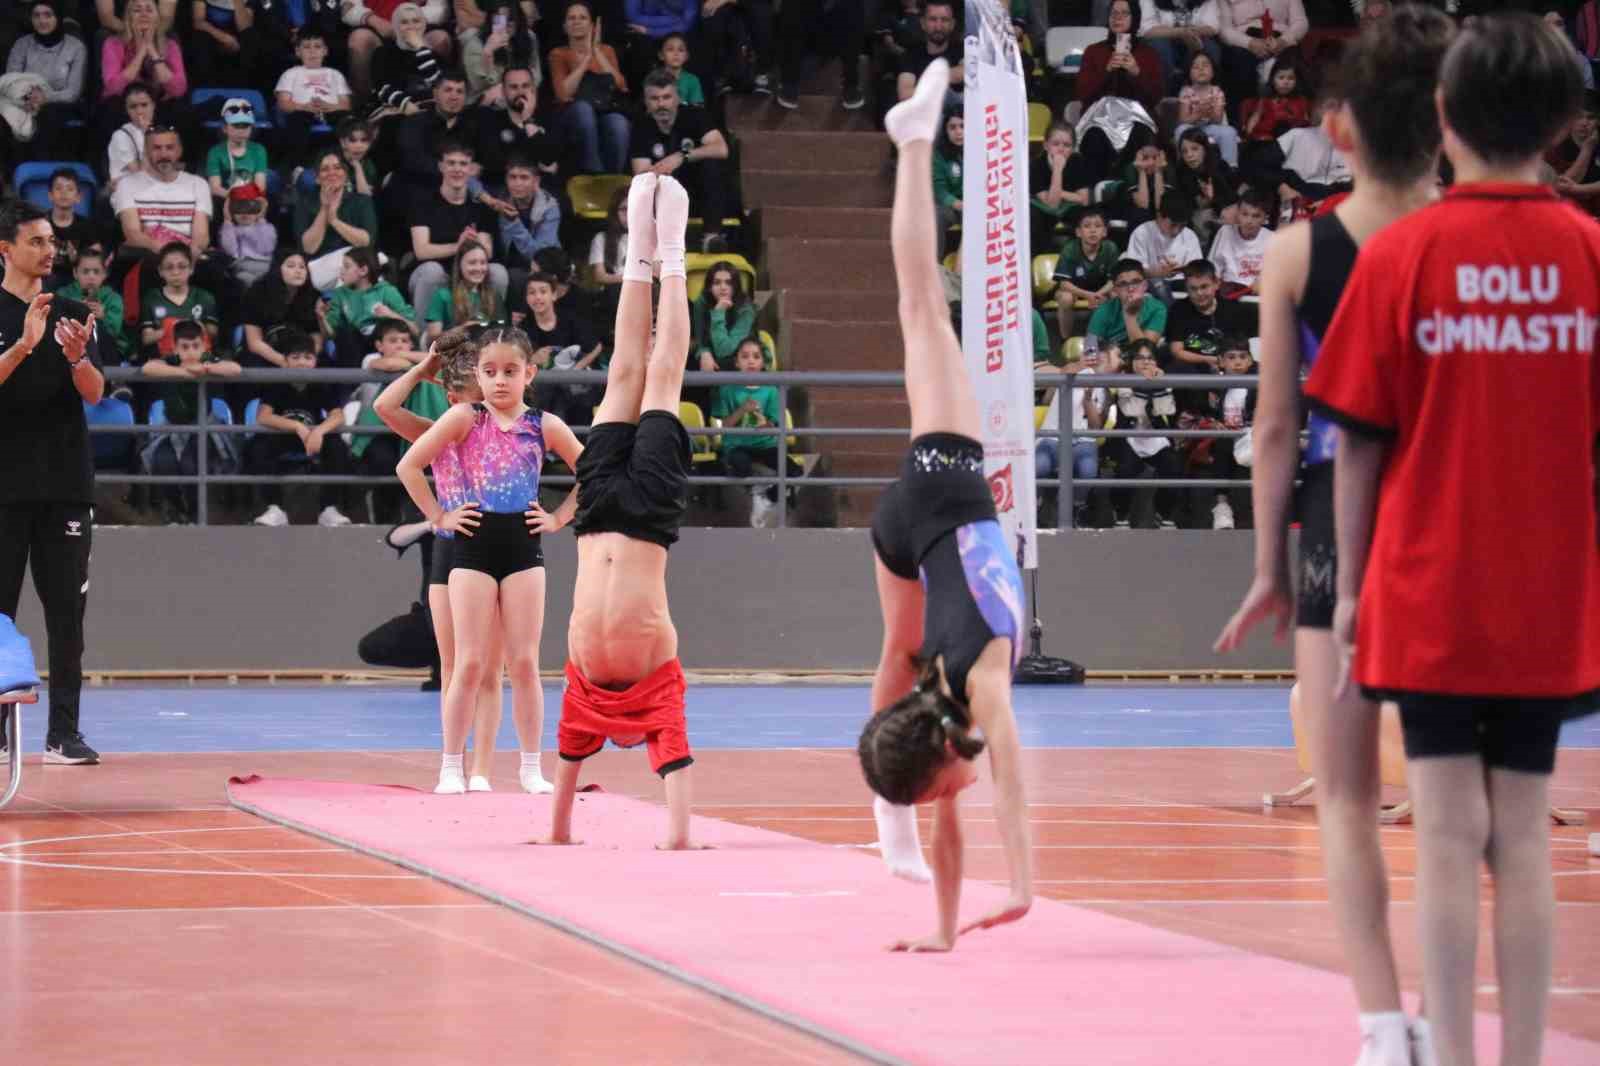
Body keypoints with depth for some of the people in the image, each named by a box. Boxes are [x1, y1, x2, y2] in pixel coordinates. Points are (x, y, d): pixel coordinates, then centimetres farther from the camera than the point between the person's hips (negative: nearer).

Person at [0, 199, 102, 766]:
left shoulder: (74, 314, 10)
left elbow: (95, 393, 1)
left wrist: (77, 357, -20)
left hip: (65, 483, 3)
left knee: (67, 606, 1)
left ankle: (64, 731, 3)